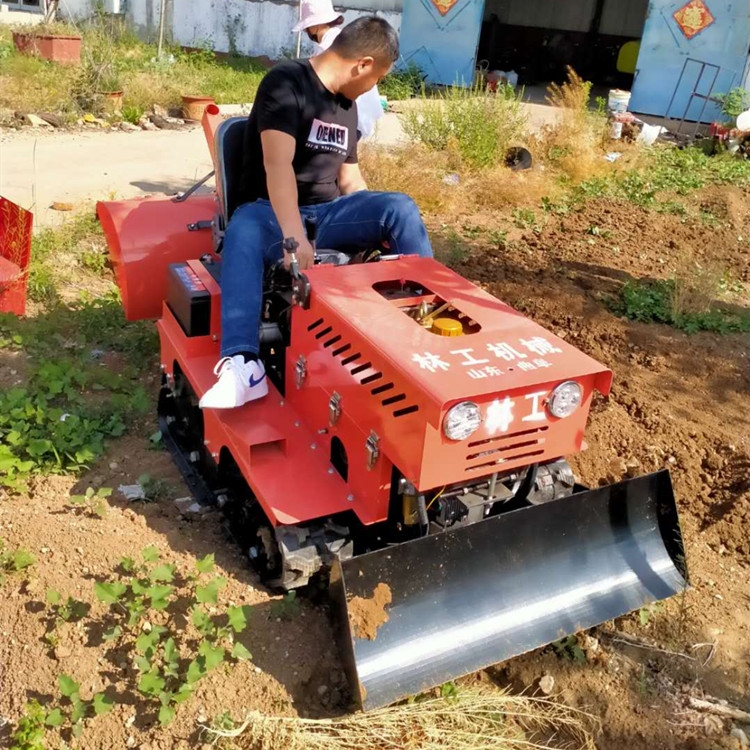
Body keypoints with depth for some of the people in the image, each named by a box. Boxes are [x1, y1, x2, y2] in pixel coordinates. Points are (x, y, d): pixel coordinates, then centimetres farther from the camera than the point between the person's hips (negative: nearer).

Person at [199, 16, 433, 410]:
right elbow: (277, 163, -27)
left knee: (400, 207, -18)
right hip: (270, 211, -6)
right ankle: (243, 365, -54)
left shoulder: (346, 106, 14)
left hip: (327, 213, 6)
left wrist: (382, 225, 9)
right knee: (243, 234, -40)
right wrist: (295, 238, -40)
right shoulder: (285, 82, -11)